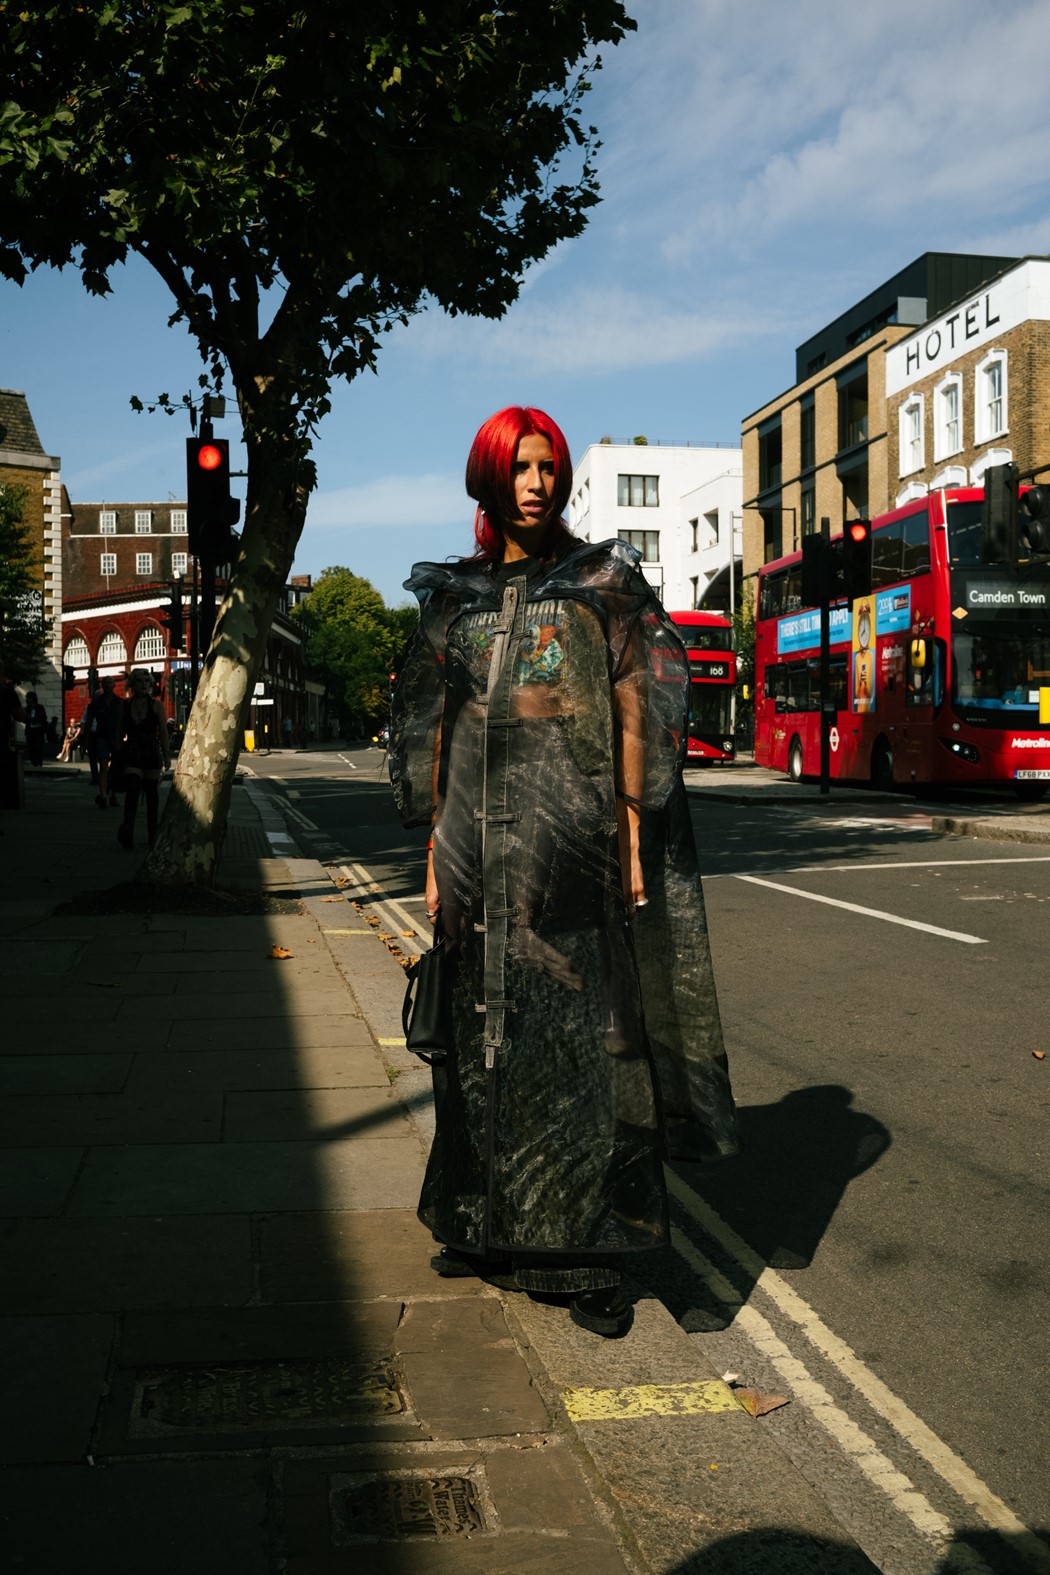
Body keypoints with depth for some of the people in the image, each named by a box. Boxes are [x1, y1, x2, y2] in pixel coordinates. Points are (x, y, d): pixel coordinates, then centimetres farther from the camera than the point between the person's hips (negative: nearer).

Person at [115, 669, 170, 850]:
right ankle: (127, 832, -31)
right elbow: (120, 733, 11)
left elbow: (163, 731, -3)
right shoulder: (125, 706, 6)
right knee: (132, 790, -17)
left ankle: (153, 833, 19)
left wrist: (166, 755, -10)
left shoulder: (156, 705, 1)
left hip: (152, 754, 0)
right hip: (132, 755, 0)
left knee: (151, 793, 7)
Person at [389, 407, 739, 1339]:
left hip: (575, 833, -3)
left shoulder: (602, 581, 5)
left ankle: (589, 1252, 5)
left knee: (584, 1031, -3)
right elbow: (438, 731, 13)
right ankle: (487, 1221, 25)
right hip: (483, 836, 4)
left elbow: (635, 712, 0)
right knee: (485, 1030, 9)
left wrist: (633, 838, -8)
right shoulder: (454, 597, 13)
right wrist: (437, 855, 8)